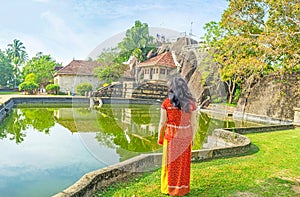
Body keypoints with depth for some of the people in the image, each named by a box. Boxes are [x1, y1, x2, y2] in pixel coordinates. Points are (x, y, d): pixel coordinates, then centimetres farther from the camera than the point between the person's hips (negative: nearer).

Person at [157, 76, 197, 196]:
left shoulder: (166, 103, -14)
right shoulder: (191, 103, -7)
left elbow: (162, 122, -10)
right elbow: (193, 123, -2)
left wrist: (159, 137, 3)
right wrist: (192, 138, 10)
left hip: (171, 136, -2)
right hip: (185, 136, 2)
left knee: (170, 163, 14)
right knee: (183, 164, 16)